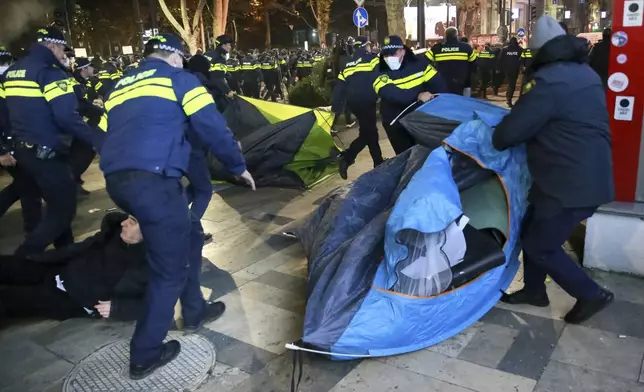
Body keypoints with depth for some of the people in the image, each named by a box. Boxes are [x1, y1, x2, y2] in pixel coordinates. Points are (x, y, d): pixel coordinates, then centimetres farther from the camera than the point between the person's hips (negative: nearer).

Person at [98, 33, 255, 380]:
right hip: (154, 181, -8)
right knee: (170, 268, 5)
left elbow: (105, 135, 28)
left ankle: (194, 311, 34)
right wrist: (239, 166, 12)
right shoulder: (179, 78, 7)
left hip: (116, 181, 8)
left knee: (190, 233, 24)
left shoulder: (119, 87, 26)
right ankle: (144, 355, 15)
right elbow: (213, 128, -1)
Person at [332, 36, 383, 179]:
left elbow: (339, 88, 13)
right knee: (367, 134, -1)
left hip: (352, 102, 7)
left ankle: (378, 163, 25)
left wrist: (336, 107, 14)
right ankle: (346, 159, -14)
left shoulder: (347, 65, 16)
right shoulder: (372, 59, -1)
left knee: (370, 132, 17)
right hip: (366, 101, -7)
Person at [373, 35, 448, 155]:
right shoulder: (379, 72, -15)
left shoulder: (419, 62, -7)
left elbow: (438, 83, -4)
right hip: (395, 123, -2)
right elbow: (391, 94, -31)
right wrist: (418, 96, -39)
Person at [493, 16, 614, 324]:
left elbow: (512, 130, -18)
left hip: (571, 183, -10)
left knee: (540, 246, 5)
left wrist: (496, 140, 4)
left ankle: (591, 294, 18)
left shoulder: (549, 80, -20)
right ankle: (534, 290, 34)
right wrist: (532, 136, 20)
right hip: (590, 175, 10)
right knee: (532, 229, 20)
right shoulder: (586, 74, 11)